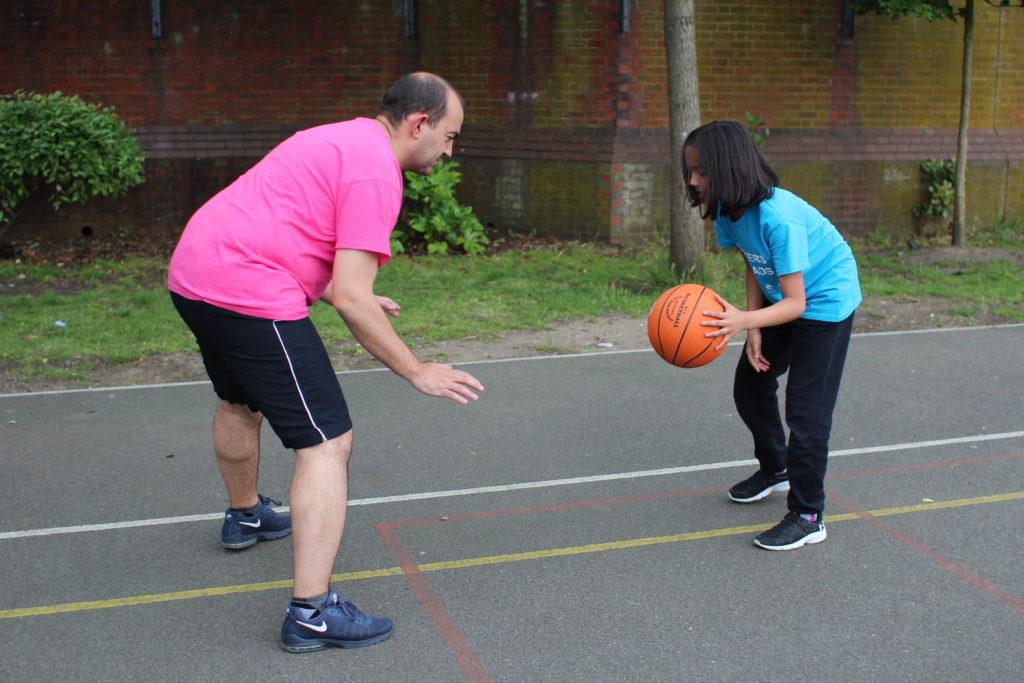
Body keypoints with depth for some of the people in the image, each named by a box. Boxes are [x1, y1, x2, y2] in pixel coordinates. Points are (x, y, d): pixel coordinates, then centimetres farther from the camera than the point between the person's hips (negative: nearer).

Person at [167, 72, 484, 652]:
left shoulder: (340, 139, 19)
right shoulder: (376, 170, -12)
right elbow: (351, 297, -18)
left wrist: (341, 294, 30)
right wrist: (417, 371, -11)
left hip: (190, 276, 11)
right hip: (250, 296, -11)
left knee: (241, 402, 33)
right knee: (328, 443, -8)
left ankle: (245, 517, 58)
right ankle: (313, 613, -9)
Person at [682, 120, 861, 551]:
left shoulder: (778, 217, -36)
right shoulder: (728, 209, -12)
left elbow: (795, 302, -34)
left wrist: (743, 321, -51)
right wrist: (753, 330, -7)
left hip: (824, 302, -8)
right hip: (782, 299, 9)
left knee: (806, 410, -10)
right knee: (750, 385, 16)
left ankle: (807, 518, 3)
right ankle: (775, 469, 40)